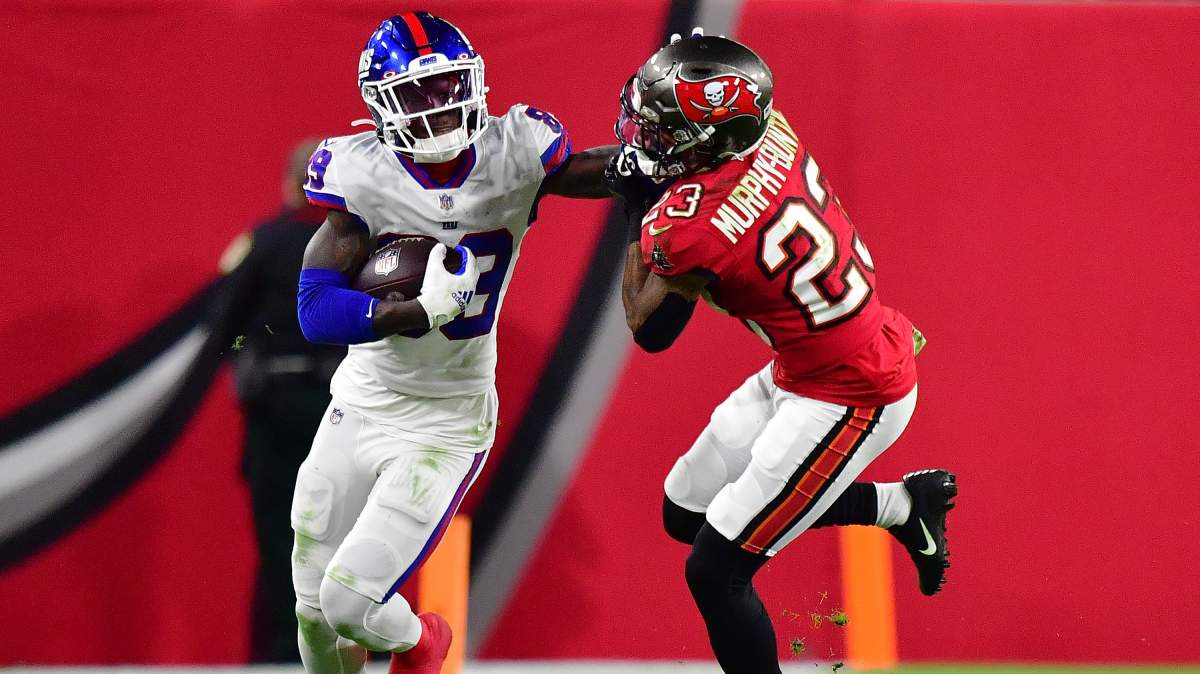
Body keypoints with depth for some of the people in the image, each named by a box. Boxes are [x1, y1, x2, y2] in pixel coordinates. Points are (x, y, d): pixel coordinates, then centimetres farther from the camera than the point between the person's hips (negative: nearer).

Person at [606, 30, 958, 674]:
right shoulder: (771, 132, -9)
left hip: (845, 399, -9)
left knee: (713, 571, -5)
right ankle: (902, 503, 29)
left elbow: (647, 329, -8)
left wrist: (638, 209, -3)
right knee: (687, 514, 19)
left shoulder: (691, 226, -29)